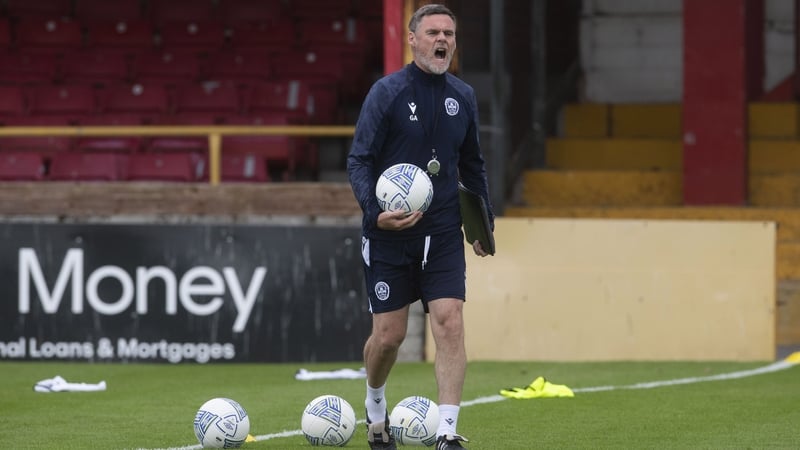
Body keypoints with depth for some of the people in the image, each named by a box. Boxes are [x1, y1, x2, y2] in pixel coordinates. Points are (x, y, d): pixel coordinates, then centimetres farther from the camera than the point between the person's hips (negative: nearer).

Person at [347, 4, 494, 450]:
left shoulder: (463, 96, 6)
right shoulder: (387, 92, -7)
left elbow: (473, 163, 19)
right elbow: (359, 161, -9)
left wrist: (484, 220, 14)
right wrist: (374, 210, -24)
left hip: (443, 231, 3)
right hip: (389, 232, -3)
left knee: (450, 323, -12)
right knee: (389, 334, 2)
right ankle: (376, 409, 33)